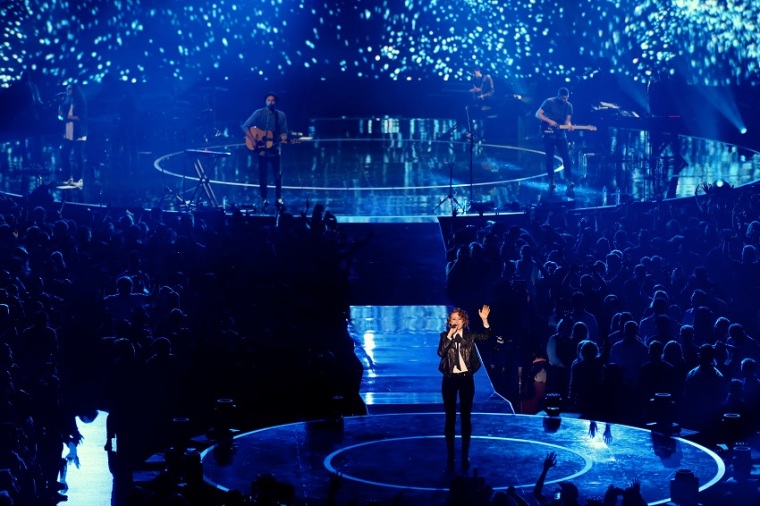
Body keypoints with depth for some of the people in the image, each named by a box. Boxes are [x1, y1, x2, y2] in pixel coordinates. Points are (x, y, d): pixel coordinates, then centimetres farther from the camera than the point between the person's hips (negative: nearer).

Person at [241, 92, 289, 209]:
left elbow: (284, 132, 4)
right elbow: (245, 126, -5)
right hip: (261, 148, -1)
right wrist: (252, 139, -15)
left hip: (274, 148, 1)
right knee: (262, 174, 4)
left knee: (278, 174, -2)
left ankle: (279, 198, 8)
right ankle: (264, 199, 12)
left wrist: (283, 138, -19)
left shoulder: (281, 115, 4)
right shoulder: (259, 113, -3)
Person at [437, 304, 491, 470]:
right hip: (450, 379, 0)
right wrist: (450, 335, -18)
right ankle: (450, 455, 7)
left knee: (466, 417, 4)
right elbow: (441, 352, -15)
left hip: (466, 378, 0)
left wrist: (484, 320, -24)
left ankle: (465, 455, 10)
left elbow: (486, 336, -11)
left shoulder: (469, 335, 2)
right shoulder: (445, 336, 1)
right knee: (450, 417, 3)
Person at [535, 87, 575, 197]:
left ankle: (569, 180, -2)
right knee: (549, 158, 0)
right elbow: (538, 114, -7)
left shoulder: (569, 106, 7)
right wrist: (549, 121, -19)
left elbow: (568, 120, 6)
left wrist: (568, 125, -18)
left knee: (566, 157, -5)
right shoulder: (549, 102, -7)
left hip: (561, 134, 3)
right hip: (549, 133, -3)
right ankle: (551, 181, 10)